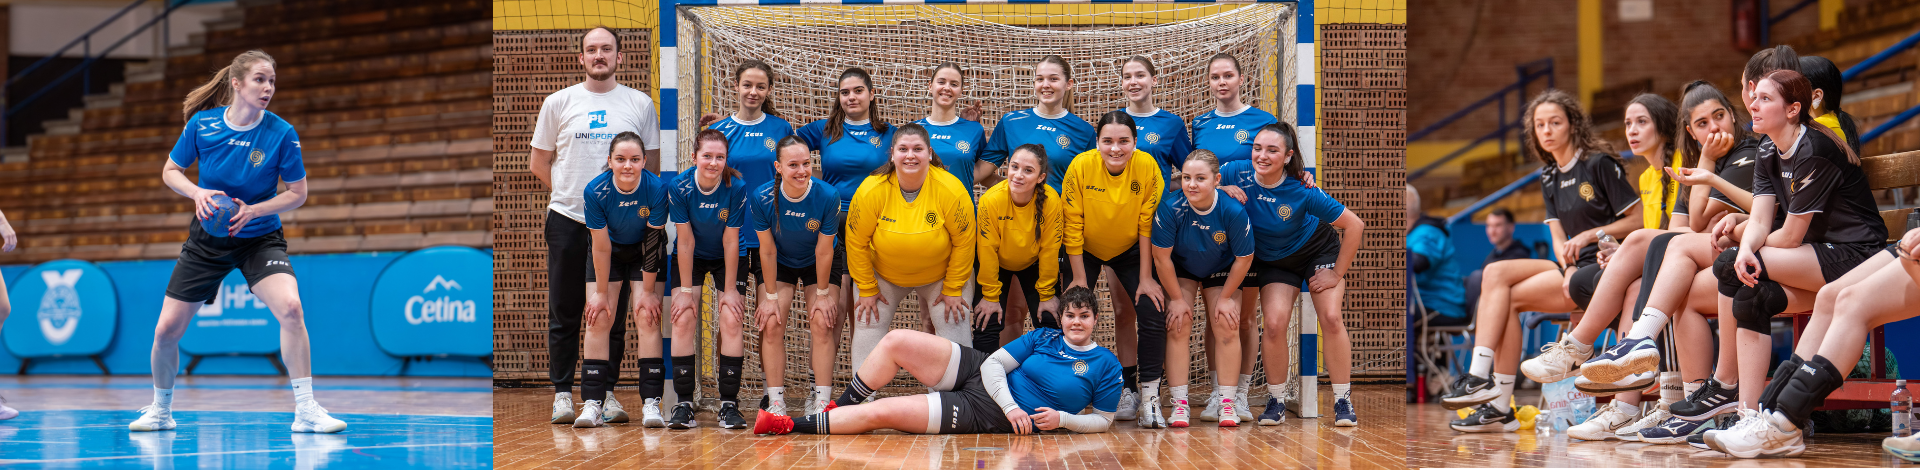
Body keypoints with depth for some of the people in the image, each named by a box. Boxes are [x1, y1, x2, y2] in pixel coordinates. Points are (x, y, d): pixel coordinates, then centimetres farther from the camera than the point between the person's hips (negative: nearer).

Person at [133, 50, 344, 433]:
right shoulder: (202, 124, -11)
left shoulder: (281, 133, -14)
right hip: (207, 239, 2)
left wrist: (253, 210, -21)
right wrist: (197, 193, -18)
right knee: (166, 330, 1)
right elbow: (170, 171, 2)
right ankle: (160, 410, 28)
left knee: (290, 307, -29)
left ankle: (305, 410, -21)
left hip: (260, 239, -2)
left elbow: (297, 193, -6)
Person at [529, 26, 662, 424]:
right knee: (564, 312, 2)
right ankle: (562, 392, 8)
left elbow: (652, 164, 11)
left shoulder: (640, 104, 6)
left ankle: (606, 392, 11)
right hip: (567, 220, 0)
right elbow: (538, 163, 11)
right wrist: (571, 192, 6)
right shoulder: (558, 103, 4)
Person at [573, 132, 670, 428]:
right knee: (598, 319, -8)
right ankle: (593, 403, -8)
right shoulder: (596, 191, -26)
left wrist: (648, 292, -15)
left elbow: (654, 243, -20)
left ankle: (651, 403, -12)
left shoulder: (656, 189, -28)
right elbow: (601, 247, -18)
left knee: (648, 319, -12)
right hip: (610, 252, 1)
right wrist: (601, 293, -11)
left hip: (644, 254, -1)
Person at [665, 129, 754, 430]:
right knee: (683, 321, -12)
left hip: (728, 260, -1)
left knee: (731, 321, -13)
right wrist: (685, 290, -14)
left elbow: (730, 242, -18)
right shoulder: (679, 188, -22)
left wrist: (729, 290, -14)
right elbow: (685, 241, -17)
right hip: (691, 259, 1)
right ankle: (684, 405, -9)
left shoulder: (737, 188, -23)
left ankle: (729, 404, -7)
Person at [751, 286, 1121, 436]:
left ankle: (791, 426, -4)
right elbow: (994, 363, 3)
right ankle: (839, 409, 6)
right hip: (978, 373, 6)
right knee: (896, 341, -11)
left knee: (879, 413, -15)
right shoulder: (1043, 338, 8)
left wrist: (1062, 419, -16)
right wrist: (1011, 405, -13)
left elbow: (1102, 420, 0)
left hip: (989, 415, -6)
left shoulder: (1105, 366, -3)